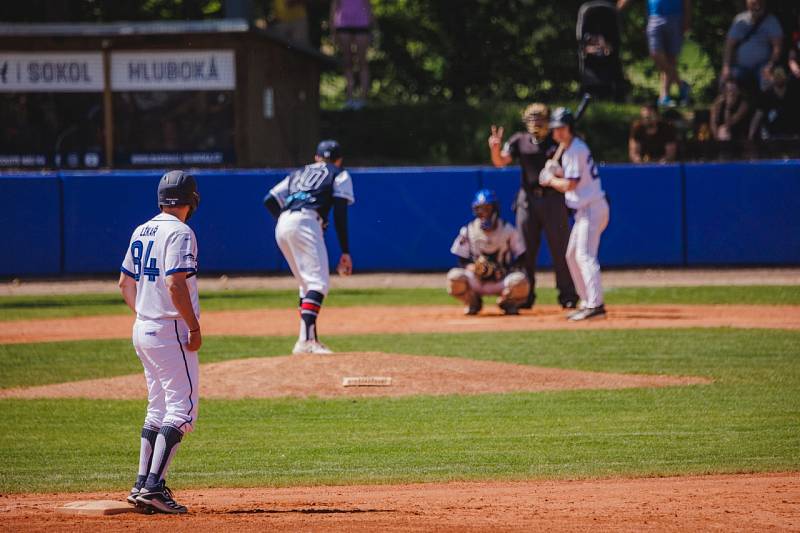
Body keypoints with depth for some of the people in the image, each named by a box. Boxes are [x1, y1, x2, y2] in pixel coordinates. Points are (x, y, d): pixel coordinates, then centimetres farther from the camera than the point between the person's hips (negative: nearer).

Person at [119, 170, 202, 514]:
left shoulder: (141, 233, 13)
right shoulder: (179, 233, -13)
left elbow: (125, 283, 18)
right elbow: (175, 284, -23)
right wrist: (194, 327, -17)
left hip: (142, 330, 9)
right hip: (171, 331, -9)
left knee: (158, 409, 17)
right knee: (182, 409, -8)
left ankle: (142, 485, 15)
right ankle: (153, 487, -17)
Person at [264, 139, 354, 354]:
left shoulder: (298, 174, 32)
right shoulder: (340, 174, 18)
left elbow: (269, 201, 19)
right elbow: (340, 213, 3)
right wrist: (345, 252, -1)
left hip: (282, 226, 6)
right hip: (305, 222, -6)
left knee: (307, 285, 17)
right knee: (318, 282, -14)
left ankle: (311, 340, 15)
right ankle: (305, 340, -31)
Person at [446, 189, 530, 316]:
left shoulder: (508, 230, -3)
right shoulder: (468, 231, -1)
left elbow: (520, 259, 0)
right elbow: (462, 261, 0)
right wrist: (471, 267, -23)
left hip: (502, 280, -1)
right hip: (476, 280, 1)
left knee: (519, 281, -35)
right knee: (455, 277, -31)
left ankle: (508, 303, 3)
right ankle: (473, 303, 3)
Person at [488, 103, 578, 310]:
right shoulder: (520, 141, 7)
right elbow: (500, 162, 1)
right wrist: (495, 148, -19)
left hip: (553, 198, -2)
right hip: (528, 199, 2)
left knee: (560, 249, -2)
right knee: (525, 249, 4)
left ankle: (568, 296, 4)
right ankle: (525, 297, 12)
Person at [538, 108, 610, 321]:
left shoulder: (576, 149, -14)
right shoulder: (569, 149, 16)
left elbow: (570, 185, -17)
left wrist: (550, 180, -1)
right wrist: (557, 172, 7)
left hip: (592, 208, -11)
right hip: (584, 210, 11)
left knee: (585, 255, -19)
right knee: (572, 256, 15)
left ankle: (595, 305, -26)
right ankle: (587, 302, 17)